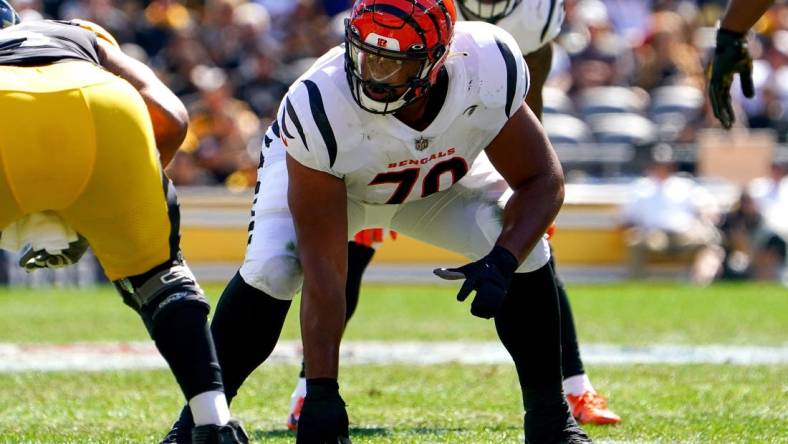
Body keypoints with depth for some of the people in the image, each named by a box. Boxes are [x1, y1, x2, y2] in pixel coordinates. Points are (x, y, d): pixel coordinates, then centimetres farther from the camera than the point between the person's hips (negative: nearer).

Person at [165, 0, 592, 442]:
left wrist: (503, 263, -39)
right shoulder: (319, 109, -41)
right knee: (270, 270, -29)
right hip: (312, 175, -3)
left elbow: (542, 180, -20)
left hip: (436, 182, 3)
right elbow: (323, 267, -37)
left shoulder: (488, 70, -36)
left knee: (525, 250, -17)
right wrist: (322, 391, -37)